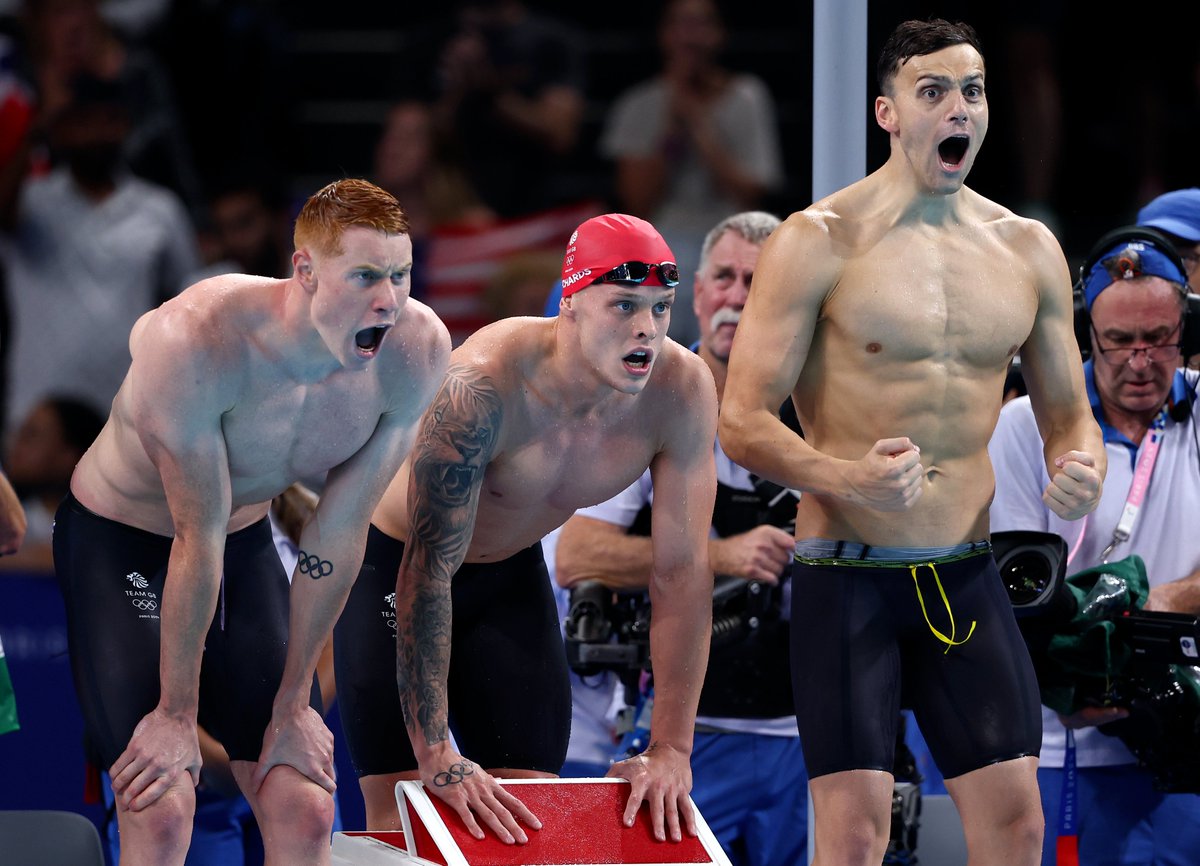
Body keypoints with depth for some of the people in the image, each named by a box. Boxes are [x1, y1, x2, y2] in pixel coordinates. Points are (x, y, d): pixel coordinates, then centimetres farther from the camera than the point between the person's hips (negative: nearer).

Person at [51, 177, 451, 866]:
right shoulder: (195, 341, -35)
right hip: (120, 541, -5)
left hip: (248, 542, 5)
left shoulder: (418, 350, -22)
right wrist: (177, 713, -17)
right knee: (161, 808, -17)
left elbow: (339, 536, -12)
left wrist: (293, 703, -6)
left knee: (306, 810, -2)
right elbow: (199, 540, -27)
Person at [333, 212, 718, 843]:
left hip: (511, 574, 5)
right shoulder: (482, 387, -38)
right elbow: (429, 571, -36)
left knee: (532, 812, -1)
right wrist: (435, 754, -38)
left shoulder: (681, 393, -24)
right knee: (402, 816, -12)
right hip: (392, 566, -5)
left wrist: (671, 750, -22)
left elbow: (683, 571, -18)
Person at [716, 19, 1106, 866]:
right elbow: (742, 421, -10)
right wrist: (843, 476, -29)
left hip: (967, 575, 5)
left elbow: (1068, 415, 17)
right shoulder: (820, 241, -7)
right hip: (848, 574, -4)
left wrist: (1082, 468, -8)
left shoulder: (1028, 249, 8)